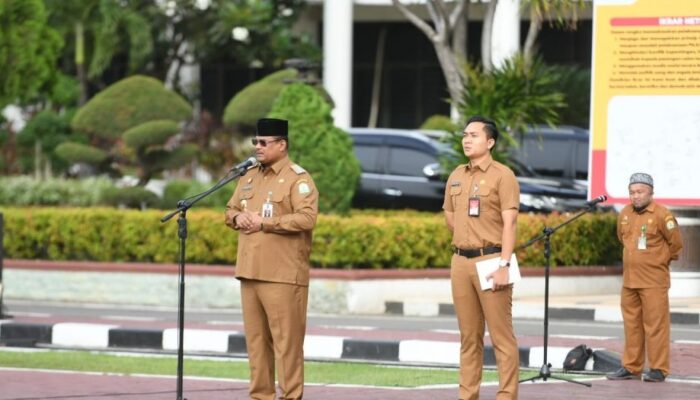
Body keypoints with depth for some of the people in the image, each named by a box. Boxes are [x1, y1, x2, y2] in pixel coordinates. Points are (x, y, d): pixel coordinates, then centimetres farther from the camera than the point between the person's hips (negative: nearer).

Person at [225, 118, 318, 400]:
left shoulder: (298, 179, -7)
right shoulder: (249, 177, 18)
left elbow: (307, 218, -18)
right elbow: (230, 209, 25)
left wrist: (263, 222, -17)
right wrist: (238, 218, 0)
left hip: (282, 275, -7)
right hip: (249, 271, 8)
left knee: (286, 340, -6)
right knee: (255, 338, 10)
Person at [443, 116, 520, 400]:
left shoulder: (502, 175, -6)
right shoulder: (456, 177, 13)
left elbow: (509, 224, -12)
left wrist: (503, 266, -19)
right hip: (461, 261, 6)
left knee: (502, 336, -6)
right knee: (469, 336, 9)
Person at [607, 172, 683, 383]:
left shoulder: (661, 215, -11)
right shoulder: (624, 214, 9)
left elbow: (676, 243, -5)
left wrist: (661, 260, 6)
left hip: (653, 281, -7)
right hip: (629, 279, 7)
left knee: (655, 325, -5)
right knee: (632, 324, 11)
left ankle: (658, 369, -1)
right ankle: (631, 367, 18)